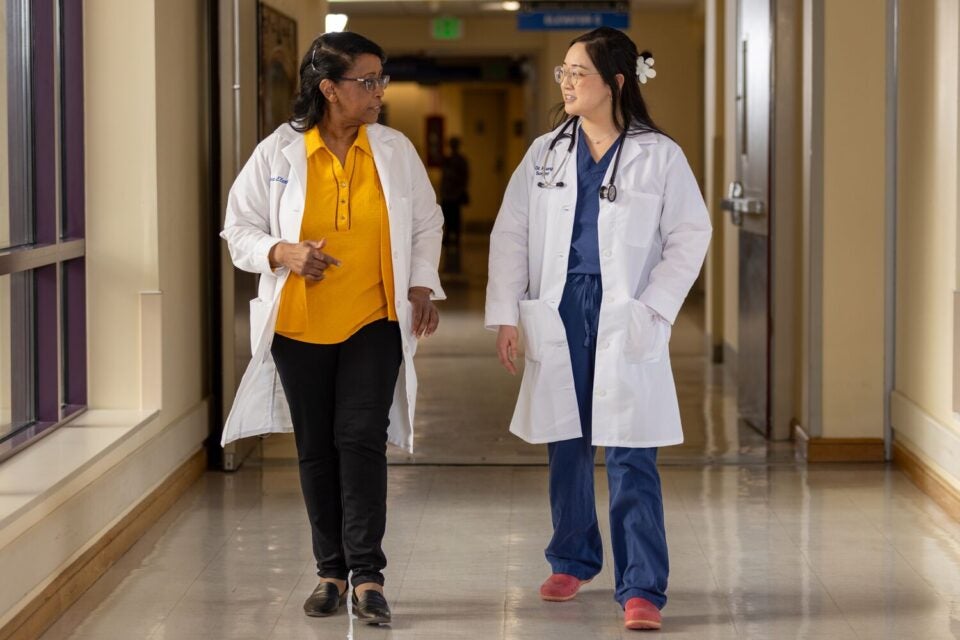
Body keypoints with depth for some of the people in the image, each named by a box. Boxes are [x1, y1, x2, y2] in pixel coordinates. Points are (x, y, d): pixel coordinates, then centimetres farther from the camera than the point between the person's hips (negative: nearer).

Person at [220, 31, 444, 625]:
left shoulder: (396, 150, 2)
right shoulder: (279, 153, -3)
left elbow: (427, 223, 13)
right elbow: (240, 229, 2)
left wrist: (423, 285, -1)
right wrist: (284, 253, -17)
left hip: (374, 322, 0)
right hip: (300, 326, 0)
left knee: (362, 439, -11)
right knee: (317, 449, 8)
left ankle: (368, 574, -6)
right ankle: (331, 572, 20)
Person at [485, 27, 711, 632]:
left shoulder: (659, 155, -1)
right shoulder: (546, 153, 8)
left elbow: (690, 235, 0)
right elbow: (511, 233, 8)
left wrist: (653, 307, -9)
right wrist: (505, 314, 0)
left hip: (624, 318, -3)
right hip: (559, 310, 4)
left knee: (631, 459, -6)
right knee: (567, 447, 13)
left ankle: (642, 589, -2)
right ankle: (572, 560, 31)